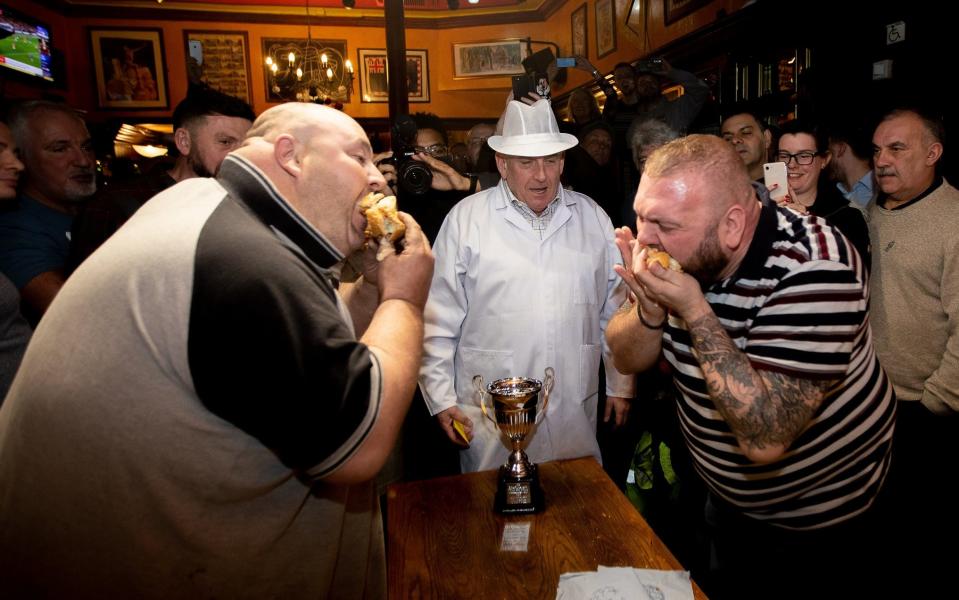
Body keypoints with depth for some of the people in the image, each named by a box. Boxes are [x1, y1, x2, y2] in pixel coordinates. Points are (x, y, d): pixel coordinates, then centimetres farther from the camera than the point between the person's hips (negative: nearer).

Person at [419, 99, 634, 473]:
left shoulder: (592, 217, 7)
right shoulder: (466, 218, -4)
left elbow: (614, 309, 12)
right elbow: (439, 319, -3)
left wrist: (620, 384, 13)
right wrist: (441, 397, -4)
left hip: (575, 412, 3)